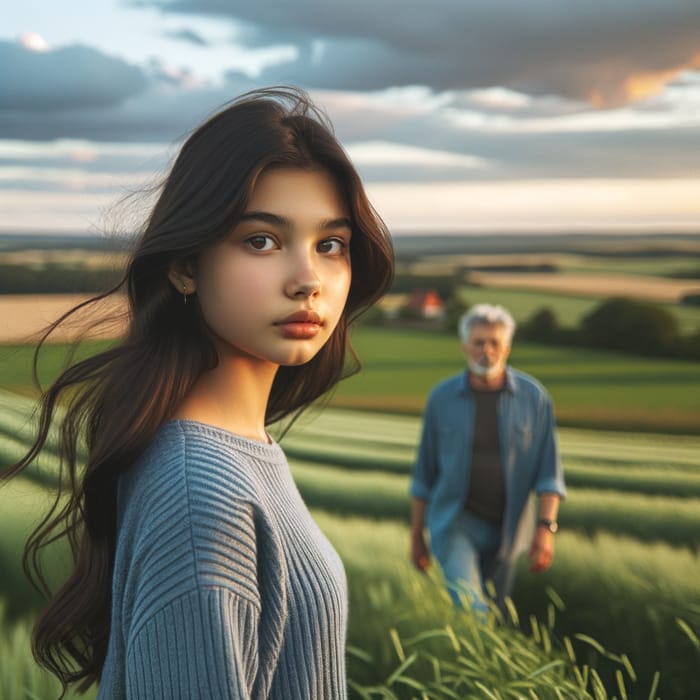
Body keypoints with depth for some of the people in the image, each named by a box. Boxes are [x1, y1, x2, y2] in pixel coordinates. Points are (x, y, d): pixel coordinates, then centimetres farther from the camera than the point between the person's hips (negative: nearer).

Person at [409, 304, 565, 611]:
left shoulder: (533, 397, -4)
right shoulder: (442, 398, -3)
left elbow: (549, 472, -4)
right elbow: (424, 474, 4)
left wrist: (547, 526, -16)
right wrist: (416, 536, 6)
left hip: (505, 527, 2)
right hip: (456, 522, -1)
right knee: (469, 604, -22)